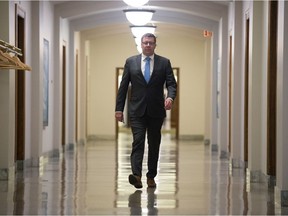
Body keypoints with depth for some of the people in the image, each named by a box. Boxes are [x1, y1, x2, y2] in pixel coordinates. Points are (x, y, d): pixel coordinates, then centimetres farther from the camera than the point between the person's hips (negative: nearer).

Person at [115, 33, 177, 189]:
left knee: (154, 143, 7)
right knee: (138, 141, -14)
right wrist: (119, 108, 1)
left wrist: (170, 97, -22)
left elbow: (171, 83, 0)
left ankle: (151, 176, 16)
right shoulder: (131, 62, 6)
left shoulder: (164, 63, 5)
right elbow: (123, 86, 6)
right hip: (137, 110, -1)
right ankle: (136, 175, -24)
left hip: (156, 111, 1)